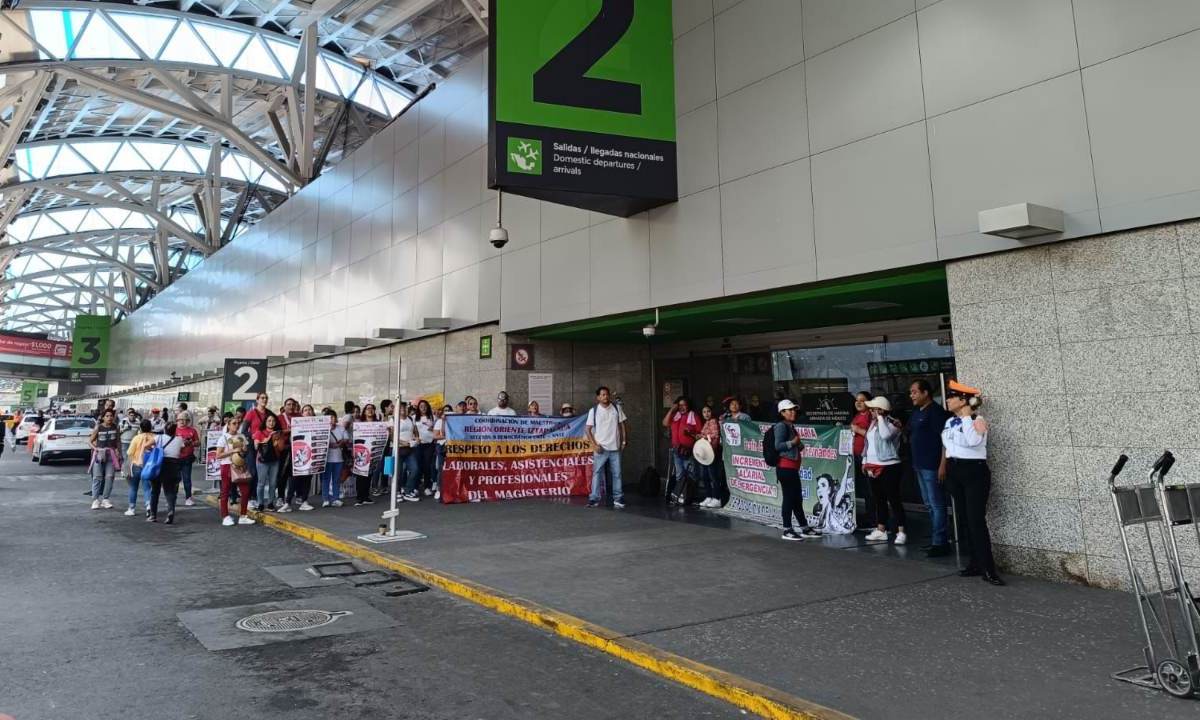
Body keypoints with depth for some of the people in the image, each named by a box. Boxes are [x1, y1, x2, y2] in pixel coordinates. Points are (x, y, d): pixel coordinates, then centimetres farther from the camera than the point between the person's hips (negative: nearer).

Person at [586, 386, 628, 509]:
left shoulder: (617, 408, 4)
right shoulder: (593, 411, -1)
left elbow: (622, 425, 9)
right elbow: (588, 429, -1)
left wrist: (624, 440, 2)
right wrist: (594, 445, -9)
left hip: (615, 448, 2)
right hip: (601, 448, -2)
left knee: (617, 473, 5)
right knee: (597, 473, 0)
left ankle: (618, 499, 13)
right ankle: (594, 498, 4)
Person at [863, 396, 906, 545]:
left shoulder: (892, 423, -11)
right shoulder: (873, 423, 14)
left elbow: (885, 435, -32)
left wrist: (880, 417, -20)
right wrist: (865, 461, 17)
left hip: (889, 466, -8)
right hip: (873, 466, 8)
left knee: (893, 499, -7)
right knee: (878, 499, 13)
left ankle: (901, 532, -4)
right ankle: (880, 530, 20)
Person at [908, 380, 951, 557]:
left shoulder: (936, 411, -12)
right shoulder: (916, 412, 15)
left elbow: (945, 439, -17)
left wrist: (942, 464, -22)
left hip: (932, 465, -9)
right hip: (920, 465, 9)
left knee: (937, 504, -4)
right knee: (929, 504, 15)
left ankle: (940, 542, 0)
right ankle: (937, 538, 24)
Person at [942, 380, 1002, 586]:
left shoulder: (977, 421, -10)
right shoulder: (950, 422, 12)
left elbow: (972, 441, -27)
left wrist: (966, 416, -19)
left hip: (974, 471, -8)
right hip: (955, 472, 8)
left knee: (976, 520, -12)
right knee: (964, 519, 9)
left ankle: (988, 569, -9)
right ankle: (976, 563, 17)